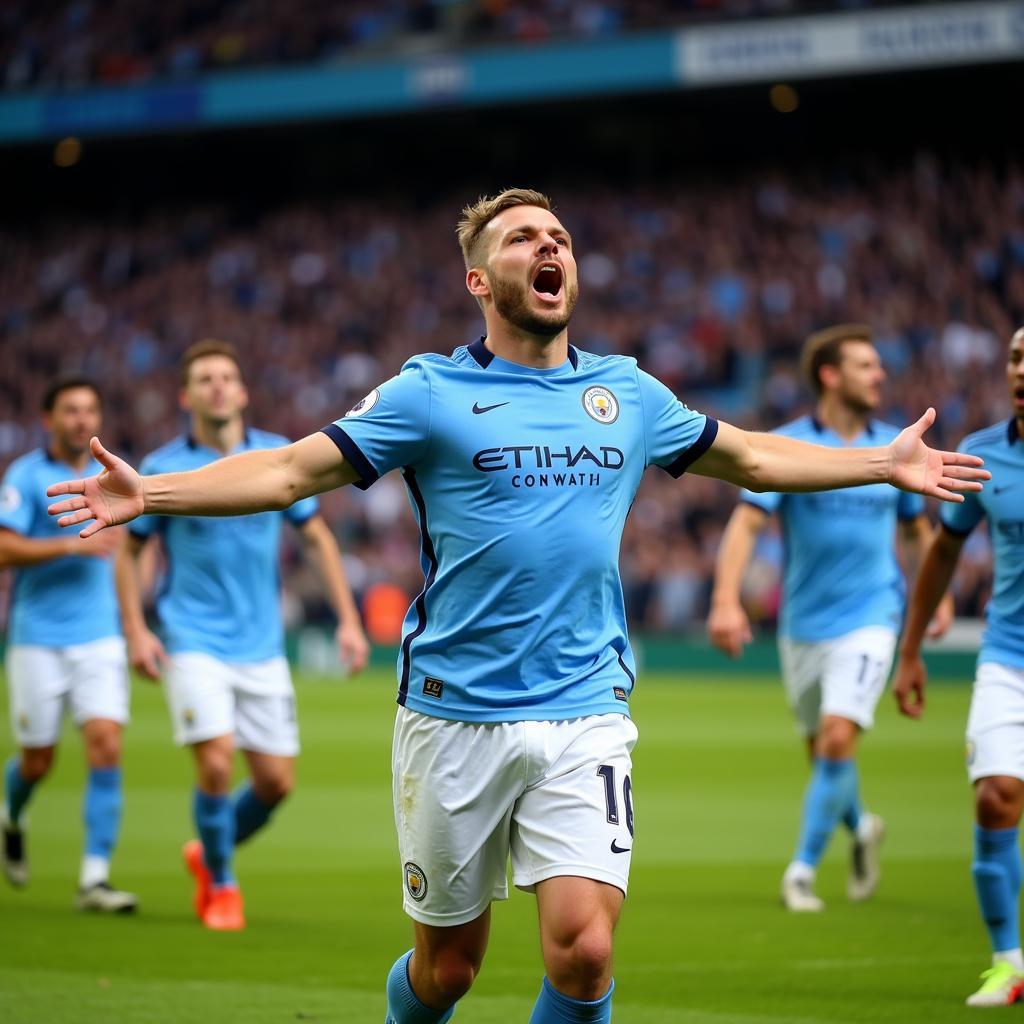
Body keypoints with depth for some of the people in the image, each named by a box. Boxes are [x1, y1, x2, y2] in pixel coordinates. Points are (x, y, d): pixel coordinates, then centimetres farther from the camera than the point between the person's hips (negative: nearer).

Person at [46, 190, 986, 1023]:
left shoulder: (628, 393, 10)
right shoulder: (431, 394, -1)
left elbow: (750, 458, 26)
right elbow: (291, 471, -2)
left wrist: (888, 463, 27)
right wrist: (151, 493, -14)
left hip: (585, 716, 2)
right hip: (455, 717, -2)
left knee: (583, 948, -14)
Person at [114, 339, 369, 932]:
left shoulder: (280, 458, 2)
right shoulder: (163, 469, -4)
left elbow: (319, 537, 10)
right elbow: (130, 552, 6)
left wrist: (349, 620, 3)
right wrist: (136, 631, -6)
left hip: (262, 646, 3)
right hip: (194, 643, -3)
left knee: (277, 781, 1)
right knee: (217, 762, -17)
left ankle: (211, 854, 30)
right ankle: (221, 886, 6)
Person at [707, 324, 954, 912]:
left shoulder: (895, 448, 5)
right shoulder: (787, 445, -6)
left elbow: (917, 528, 20)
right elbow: (746, 522, -15)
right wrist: (726, 601, -27)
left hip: (870, 617, 0)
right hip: (804, 623, 0)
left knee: (838, 740, -16)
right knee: (822, 751, 11)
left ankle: (803, 868, -5)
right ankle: (861, 829, 41)